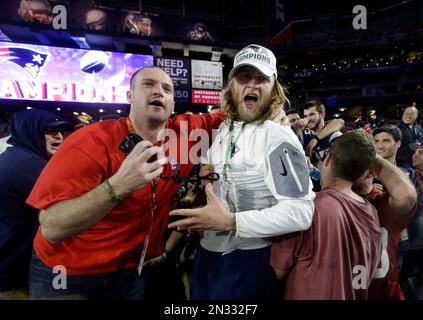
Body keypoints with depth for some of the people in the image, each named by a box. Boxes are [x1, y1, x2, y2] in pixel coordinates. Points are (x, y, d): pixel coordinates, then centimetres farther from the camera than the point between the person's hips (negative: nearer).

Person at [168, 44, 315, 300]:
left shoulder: (278, 138, -17)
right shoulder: (222, 131, 7)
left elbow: (300, 213, -24)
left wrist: (230, 222, -26)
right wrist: (195, 218, 4)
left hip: (247, 260, -7)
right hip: (207, 253, 7)